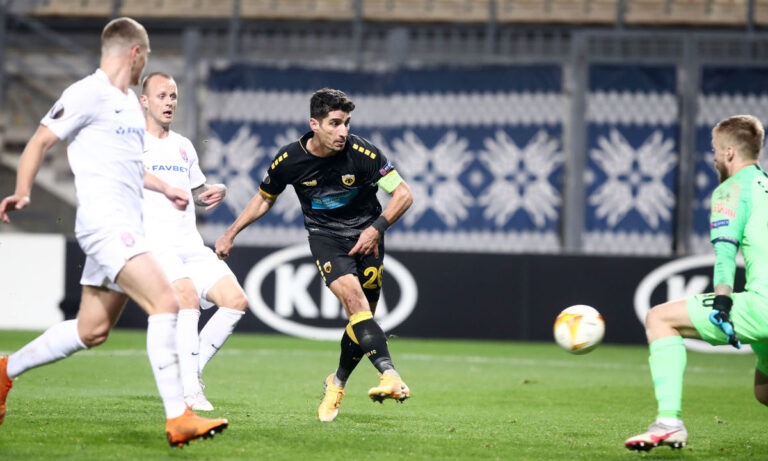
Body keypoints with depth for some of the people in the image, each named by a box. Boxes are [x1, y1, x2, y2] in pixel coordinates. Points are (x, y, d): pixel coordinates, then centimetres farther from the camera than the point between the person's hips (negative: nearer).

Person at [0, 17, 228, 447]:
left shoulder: (130, 101, 21)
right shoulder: (88, 94, -7)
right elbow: (41, 141, -8)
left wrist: (165, 188, 32)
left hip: (127, 228, 10)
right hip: (105, 223, -10)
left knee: (91, 331, 12)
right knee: (166, 301, -22)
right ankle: (178, 419, -25)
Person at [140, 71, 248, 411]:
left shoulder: (183, 147, 22)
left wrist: (215, 192, 9)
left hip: (192, 247, 7)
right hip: (154, 245, -7)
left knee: (235, 299, -9)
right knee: (187, 295, -30)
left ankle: (189, 371, 2)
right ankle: (189, 390, -30)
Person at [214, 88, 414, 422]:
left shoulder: (362, 153, -17)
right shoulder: (289, 160, -11)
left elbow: (403, 194, -10)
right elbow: (264, 199, 10)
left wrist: (376, 228, -21)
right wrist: (230, 234, 12)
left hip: (365, 236, 1)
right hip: (324, 235, -1)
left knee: (361, 317, -1)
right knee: (352, 296, -26)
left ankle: (337, 384, 26)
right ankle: (390, 376, -40)